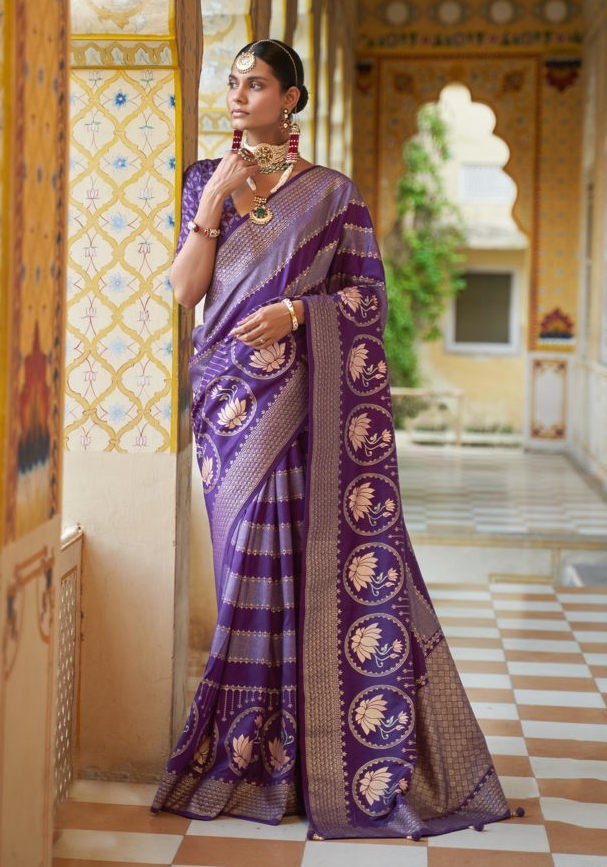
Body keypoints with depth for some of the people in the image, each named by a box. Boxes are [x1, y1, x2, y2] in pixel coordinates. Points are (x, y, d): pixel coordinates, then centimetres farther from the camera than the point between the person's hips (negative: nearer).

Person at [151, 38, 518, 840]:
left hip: (313, 399, -2)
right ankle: (253, 756, 12)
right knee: (254, 566, 2)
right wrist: (215, 198, -5)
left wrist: (296, 310, -13)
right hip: (234, 397, 2)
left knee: (337, 561, -5)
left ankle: (365, 765, 4)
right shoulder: (205, 180, 13)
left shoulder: (333, 193, 6)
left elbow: (368, 291, 2)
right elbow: (185, 290, 4)